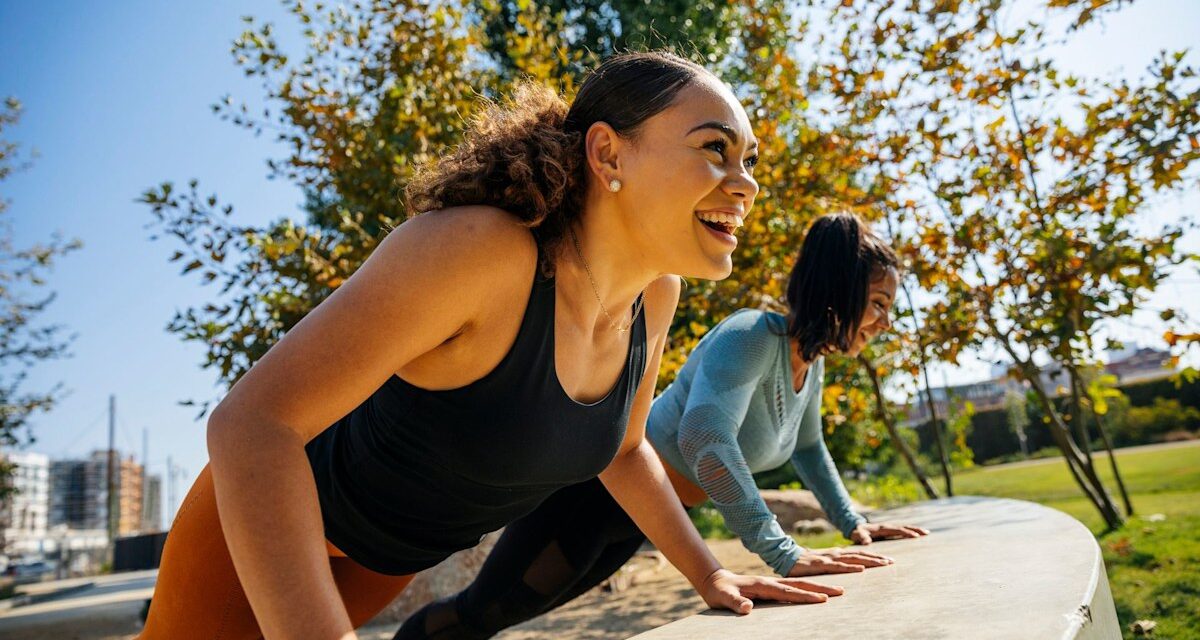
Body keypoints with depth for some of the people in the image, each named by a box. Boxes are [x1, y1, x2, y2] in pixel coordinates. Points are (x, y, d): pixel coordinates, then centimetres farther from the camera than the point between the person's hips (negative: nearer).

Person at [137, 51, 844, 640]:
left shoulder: (655, 296, -15)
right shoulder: (477, 248, -38)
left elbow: (623, 451, 2)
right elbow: (250, 420, -39)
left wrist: (708, 573, -3)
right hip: (262, 514, -6)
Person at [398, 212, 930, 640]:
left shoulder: (812, 365, 1)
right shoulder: (751, 337, -28)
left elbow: (808, 448, 20)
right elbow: (703, 437, -44)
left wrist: (853, 523, 15)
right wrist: (782, 553, -44)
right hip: (597, 487, -9)